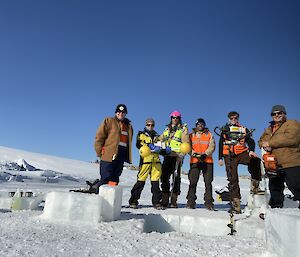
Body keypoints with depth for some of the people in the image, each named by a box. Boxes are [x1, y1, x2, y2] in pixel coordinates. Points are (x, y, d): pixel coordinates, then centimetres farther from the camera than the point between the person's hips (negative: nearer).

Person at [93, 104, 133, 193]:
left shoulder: (129, 126, 20)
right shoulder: (109, 121, 5)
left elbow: (129, 142, 19)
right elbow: (99, 136, -2)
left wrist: (128, 156, 9)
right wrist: (100, 152, -8)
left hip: (122, 155, 5)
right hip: (109, 155, -5)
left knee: (114, 180, 10)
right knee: (105, 179, -7)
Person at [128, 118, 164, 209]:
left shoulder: (157, 135, 25)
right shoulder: (141, 134, 12)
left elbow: (160, 146, 23)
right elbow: (139, 145, -4)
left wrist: (160, 149, -1)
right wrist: (151, 147, -16)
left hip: (156, 159, 4)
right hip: (146, 158, -4)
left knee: (155, 180, 2)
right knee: (141, 180, -7)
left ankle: (156, 202, 10)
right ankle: (133, 201, 3)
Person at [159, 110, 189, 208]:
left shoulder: (183, 128, 8)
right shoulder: (167, 129, 23)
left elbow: (185, 143, -2)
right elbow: (161, 139, 21)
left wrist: (181, 154, -15)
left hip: (177, 156, -4)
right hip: (167, 155, 4)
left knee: (176, 177, -4)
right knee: (164, 176, 0)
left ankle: (174, 200, 1)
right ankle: (165, 199, 8)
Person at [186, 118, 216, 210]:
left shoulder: (209, 135, 15)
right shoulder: (191, 135, 16)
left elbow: (212, 146, 3)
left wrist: (205, 154, -13)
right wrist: (194, 154, -12)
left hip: (207, 161, 0)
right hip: (195, 161, 0)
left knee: (208, 182, 0)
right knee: (193, 182, -4)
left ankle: (209, 202, 7)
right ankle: (191, 202, 3)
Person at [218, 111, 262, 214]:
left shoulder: (244, 129, 17)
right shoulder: (225, 129, 17)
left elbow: (250, 141, 4)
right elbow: (221, 144, 15)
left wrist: (251, 150, -17)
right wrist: (220, 158, 8)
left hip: (242, 153, 0)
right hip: (229, 156, 0)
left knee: (255, 161, -32)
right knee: (232, 179, -4)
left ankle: (255, 185, -18)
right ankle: (235, 205, 0)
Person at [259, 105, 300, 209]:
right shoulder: (269, 129, 20)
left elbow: (291, 138, -21)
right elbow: (261, 141, 15)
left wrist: (270, 143, -17)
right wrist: (265, 145, -11)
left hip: (291, 164, -7)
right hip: (274, 165, 7)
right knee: (274, 188, 16)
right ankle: (275, 207, 31)